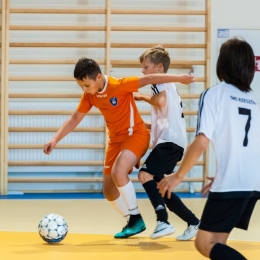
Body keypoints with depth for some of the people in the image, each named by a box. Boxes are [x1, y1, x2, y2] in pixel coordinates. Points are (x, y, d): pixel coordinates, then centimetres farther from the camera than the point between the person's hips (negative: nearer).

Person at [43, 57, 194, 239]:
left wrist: (179, 78, -17)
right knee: (109, 190, 6)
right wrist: (55, 139, -2)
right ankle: (133, 223, 25)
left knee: (118, 172, -31)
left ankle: (136, 218, -15)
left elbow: (149, 79, -19)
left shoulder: (119, 86, -23)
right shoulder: (89, 95, -4)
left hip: (136, 135, -7)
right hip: (116, 139, 8)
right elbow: (75, 118, 6)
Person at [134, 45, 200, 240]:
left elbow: (161, 101, -25)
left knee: (145, 174, -24)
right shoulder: (166, 86, 26)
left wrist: (143, 97, -7)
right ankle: (194, 223, 18)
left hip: (171, 141, -11)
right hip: (170, 141, 11)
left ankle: (163, 222, -31)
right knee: (160, 188, 12)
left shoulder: (162, 82, -3)